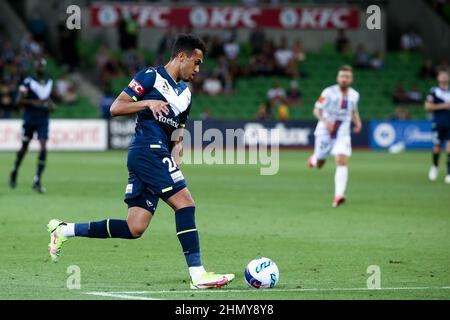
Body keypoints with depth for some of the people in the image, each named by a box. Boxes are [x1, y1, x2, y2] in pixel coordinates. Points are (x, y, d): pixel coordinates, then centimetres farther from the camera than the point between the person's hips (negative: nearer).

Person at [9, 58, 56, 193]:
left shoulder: (49, 83, 11)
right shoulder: (28, 82, -6)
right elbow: (18, 101, -11)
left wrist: (52, 105, 5)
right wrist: (33, 102, -25)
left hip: (43, 120, 3)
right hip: (29, 119, -3)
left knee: (43, 148, -13)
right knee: (24, 148, 8)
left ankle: (37, 180, -11)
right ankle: (15, 171, 35)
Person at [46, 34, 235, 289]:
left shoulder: (185, 94, 23)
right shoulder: (151, 76, 0)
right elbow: (116, 107, -4)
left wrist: (175, 166, 8)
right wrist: (148, 103, -17)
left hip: (160, 158, 8)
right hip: (147, 151, -8)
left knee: (134, 229, 2)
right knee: (185, 202, -18)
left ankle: (64, 230, 13)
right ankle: (198, 274, -19)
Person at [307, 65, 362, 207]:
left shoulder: (354, 95, 2)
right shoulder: (329, 92, -11)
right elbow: (317, 110, -7)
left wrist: (357, 122, 1)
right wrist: (325, 121, -26)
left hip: (342, 133, 2)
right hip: (325, 132, -2)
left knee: (342, 162, -19)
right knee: (319, 164, 10)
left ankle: (338, 196, -25)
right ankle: (314, 159, 50)